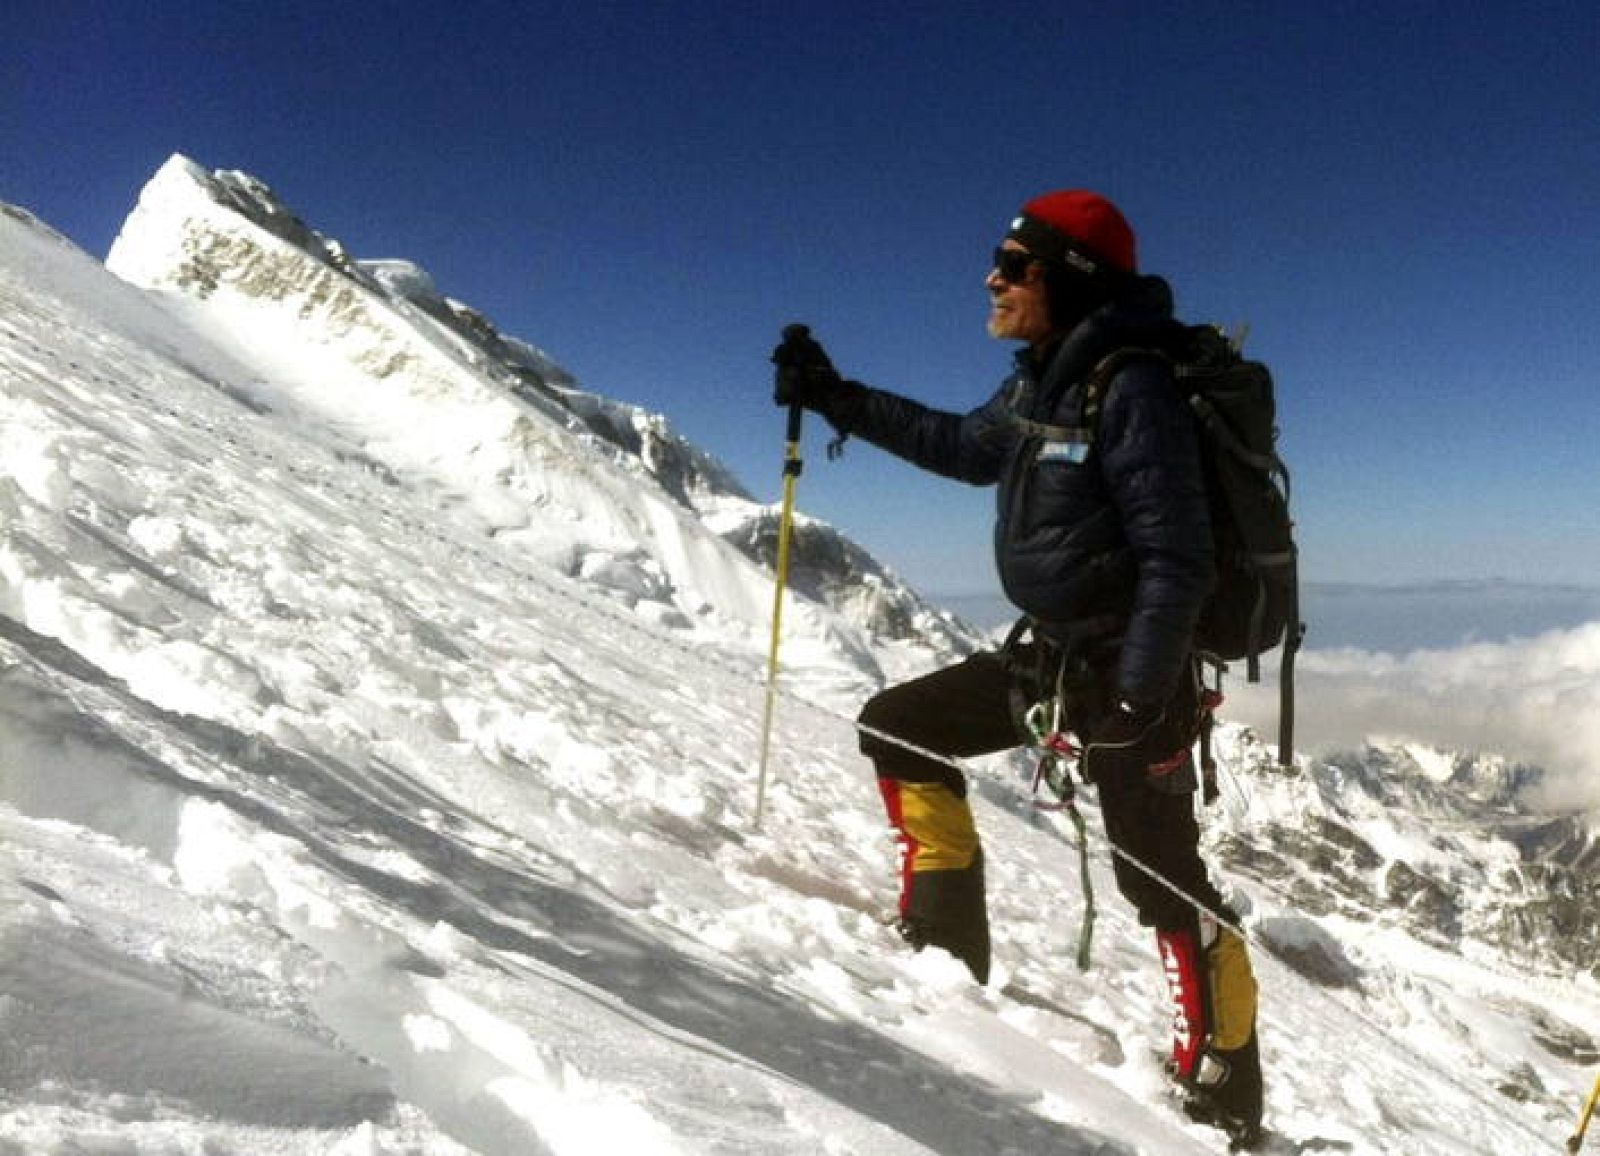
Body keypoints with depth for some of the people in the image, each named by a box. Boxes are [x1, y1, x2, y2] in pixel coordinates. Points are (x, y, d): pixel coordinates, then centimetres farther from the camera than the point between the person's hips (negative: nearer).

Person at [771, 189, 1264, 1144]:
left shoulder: (1131, 391, -21)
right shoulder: (1042, 382, 6)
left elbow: (1176, 561, -22)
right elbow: (966, 445, 24)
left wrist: (1136, 701, -25)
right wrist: (836, 399, 22)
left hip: (1130, 671, -9)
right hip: (1049, 651, 9)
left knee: (1161, 878, -4)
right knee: (896, 725, 12)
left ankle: (1228, 1091, 14)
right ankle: (948, 940, 20)